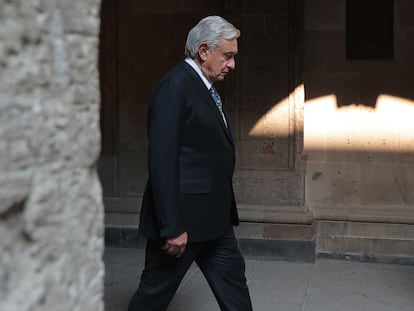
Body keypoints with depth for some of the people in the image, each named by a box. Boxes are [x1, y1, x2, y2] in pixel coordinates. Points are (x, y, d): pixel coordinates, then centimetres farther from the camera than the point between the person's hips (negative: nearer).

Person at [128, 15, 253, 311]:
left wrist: (224, 211, 15)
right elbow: (162, 161, -23)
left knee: (233, 281, 16)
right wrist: (171, 226, -23)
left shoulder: (204, 87, 12)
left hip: (214, 217, 10)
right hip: (183, 218, -9)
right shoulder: (175, 86, -17)